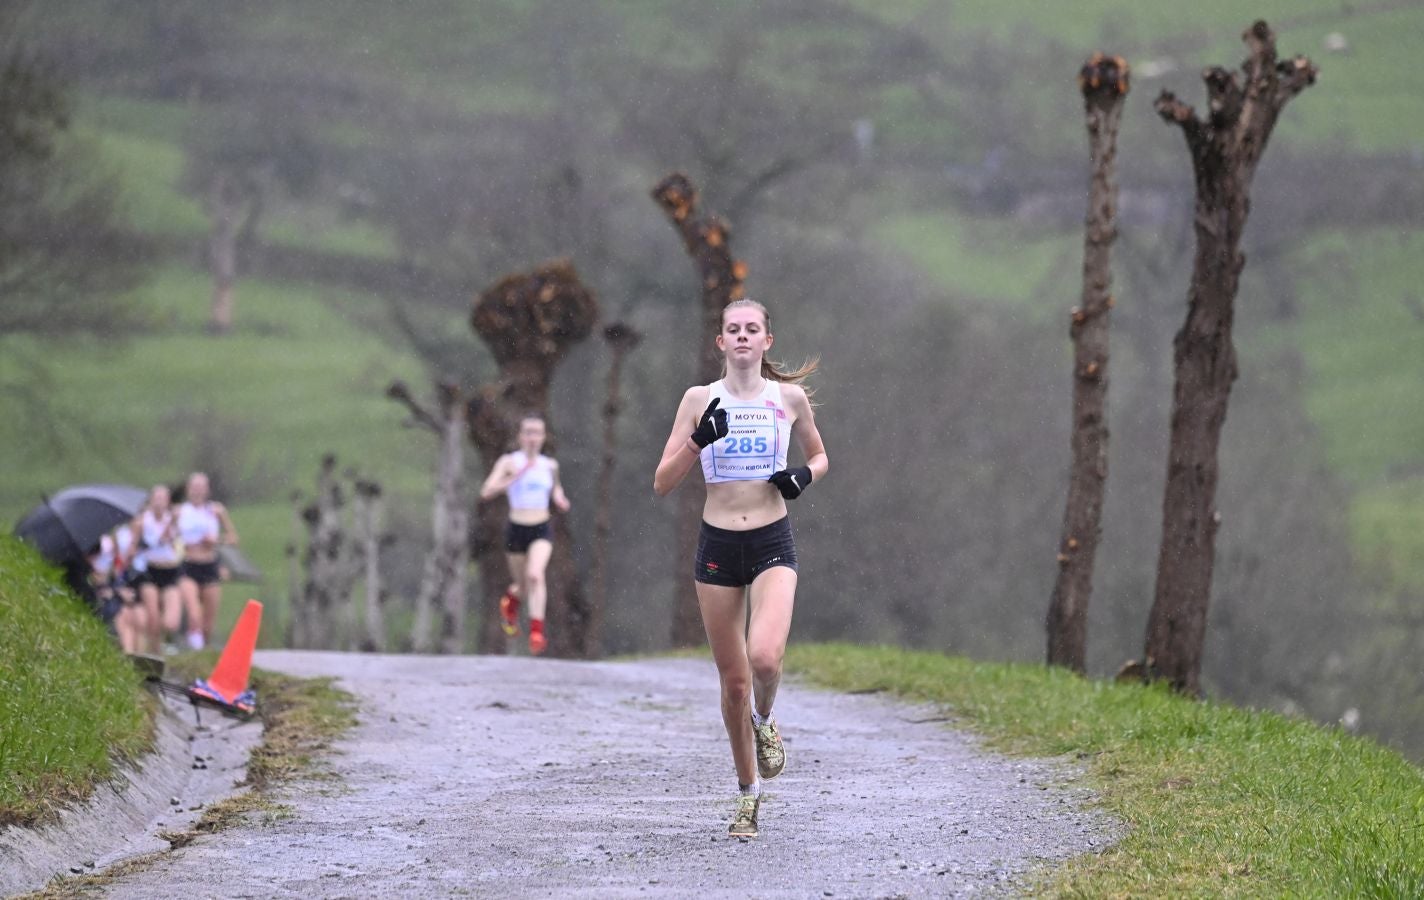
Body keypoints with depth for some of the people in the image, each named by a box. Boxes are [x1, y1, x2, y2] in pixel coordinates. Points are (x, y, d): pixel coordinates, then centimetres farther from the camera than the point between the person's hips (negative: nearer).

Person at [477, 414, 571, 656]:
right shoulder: (509, 462, -5)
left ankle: (537, 632, -25)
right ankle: (510, 599, 48)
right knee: (524, 587, 11)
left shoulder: (550, 465, 6)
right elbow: (486, 492, -16)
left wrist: (560, 501, 4)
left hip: (542, 530, 1)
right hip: (516, 530, -1)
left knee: (535, 575, -24)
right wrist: (514, 478, -28)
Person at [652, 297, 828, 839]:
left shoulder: (789, 398, 3)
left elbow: (819, 456, 19)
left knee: (765, 657, -25)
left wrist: (804, 477, -3)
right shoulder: (700, 400, 1)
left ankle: (764, 722, 9)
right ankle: (748, 791, 23)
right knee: (733, 679, 6)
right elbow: (662, 484, -2)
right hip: (717, 547, 1)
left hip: (772, 545, -1)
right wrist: (698, 441, -18)